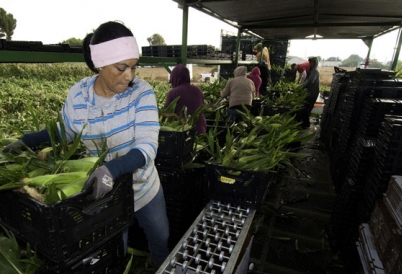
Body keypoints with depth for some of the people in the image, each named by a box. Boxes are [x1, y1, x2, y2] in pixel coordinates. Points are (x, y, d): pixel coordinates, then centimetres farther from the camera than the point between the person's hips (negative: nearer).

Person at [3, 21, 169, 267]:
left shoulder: (141, 92, -21)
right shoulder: (77, 95, -13)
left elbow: (147, 146, -30)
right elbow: (64, 131, 7)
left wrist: (113, 169, -45)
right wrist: (27, 140, -5)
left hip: (145, 188, 1)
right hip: (104, 192, 0)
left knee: (162, 241, 26)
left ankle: (164, 268, 60)